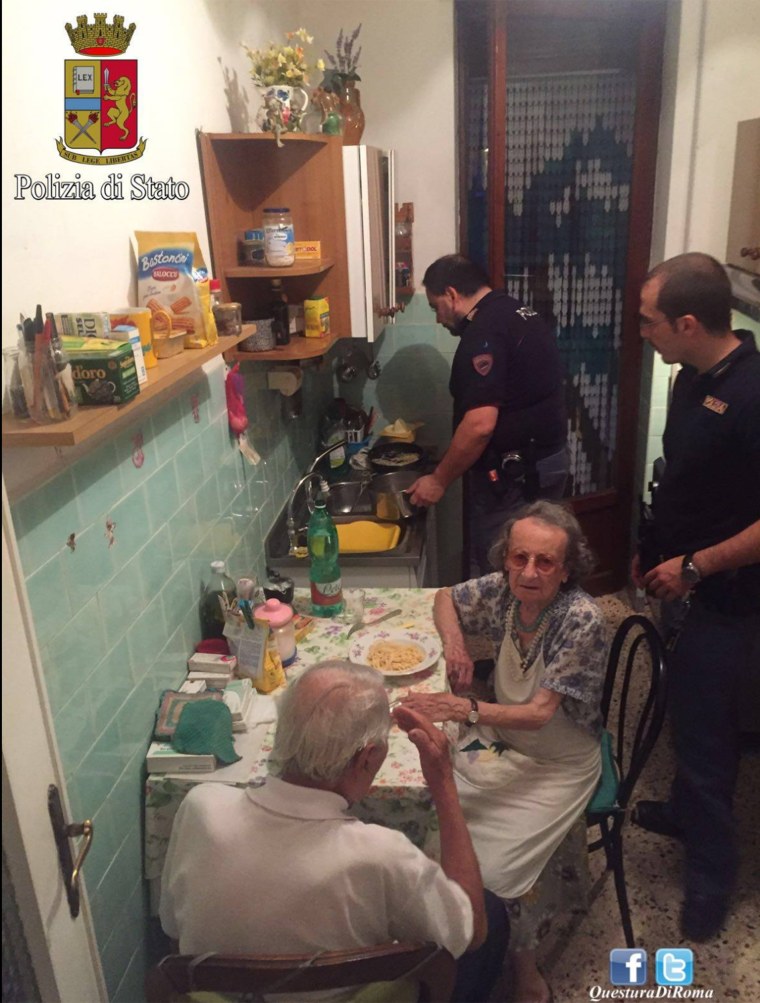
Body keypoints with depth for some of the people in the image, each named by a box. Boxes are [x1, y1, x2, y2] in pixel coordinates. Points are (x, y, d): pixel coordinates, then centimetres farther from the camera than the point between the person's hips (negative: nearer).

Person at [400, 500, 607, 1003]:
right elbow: (447, 597, 11)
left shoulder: (582, 619, -25)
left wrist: (465, 709, -41)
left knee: (491, 869, -18)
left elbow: (540, 713, -27)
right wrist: (454, 639, -10)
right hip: (499, 740, 5)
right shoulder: (503, 589, -10)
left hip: (557, 766, -5)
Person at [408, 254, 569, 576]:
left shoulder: (484, 332, -19)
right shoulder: (521, 316, 12)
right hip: (548, 460, 10)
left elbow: (480, 425, -26)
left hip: (511, 475, -10)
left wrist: (439, 479, -15)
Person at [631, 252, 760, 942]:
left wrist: (694, 566, -20)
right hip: (684, 584, 9)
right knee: (687, 708, 24)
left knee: (705, 728, 5)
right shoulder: (694, 376, 2)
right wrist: (653, 550, 15)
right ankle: (685, 811, 46)